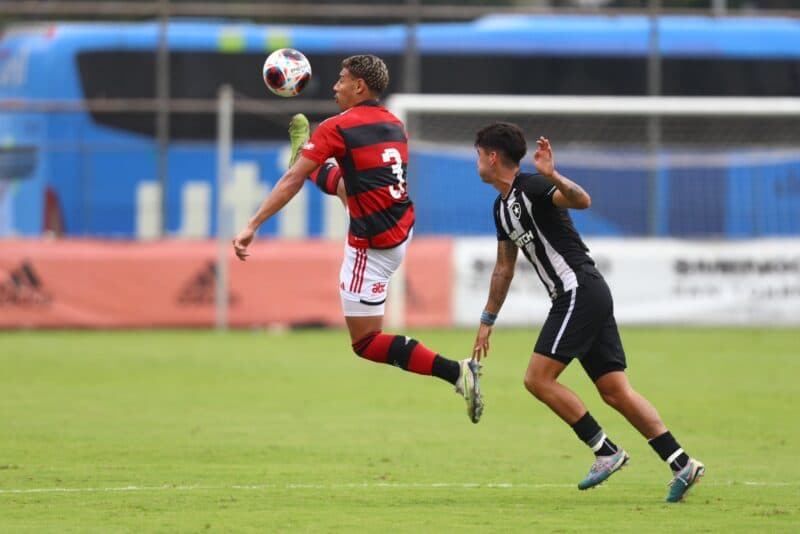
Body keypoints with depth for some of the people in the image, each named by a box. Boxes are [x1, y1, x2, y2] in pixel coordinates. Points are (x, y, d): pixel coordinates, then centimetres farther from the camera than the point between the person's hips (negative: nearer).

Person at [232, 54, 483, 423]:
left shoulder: (338, 128, -16)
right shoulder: (395, 125, 5)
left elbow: (291, 181, -16)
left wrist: (252, 226, -14)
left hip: (373, 248, -8)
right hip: (402, 228, 8)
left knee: (366, 343, -2)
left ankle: (457, 372, -16)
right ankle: (302, 151, 67)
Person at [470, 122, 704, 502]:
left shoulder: (532, 187, -10)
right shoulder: (503, 207, 19)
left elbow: (582, 201, -29)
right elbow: (504, 267, 30)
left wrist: (553, 177, -46)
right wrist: (487, 321, 33)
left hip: (579, 291, -9)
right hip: (586, 297, 9)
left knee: (538, 378, -11)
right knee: (614, 390, 3)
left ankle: (606, 452, -7)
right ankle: (682, 464, -2)